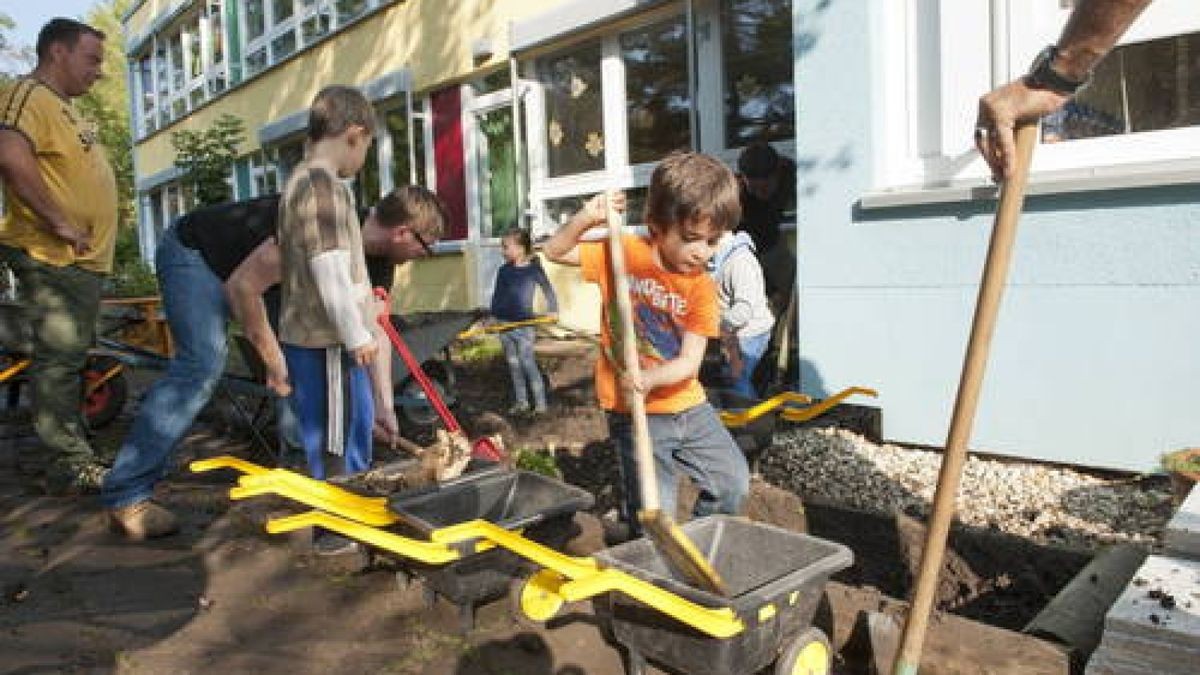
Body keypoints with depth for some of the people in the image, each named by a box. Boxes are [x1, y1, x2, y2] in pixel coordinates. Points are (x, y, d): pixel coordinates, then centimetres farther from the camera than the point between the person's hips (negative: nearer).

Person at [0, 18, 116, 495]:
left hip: (82, 258, 10)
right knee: (60, 358, -7)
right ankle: (71, 465, -2)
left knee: (68, 357, 16)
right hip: (54, 258, -10)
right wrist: (60, 223, -24)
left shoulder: (62, 106, 22)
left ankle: (57, 450, 27)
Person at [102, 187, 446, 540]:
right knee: (203, 362, -22)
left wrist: (383, 404, -5)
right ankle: (126, 496, -17)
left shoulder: (378, 258, -9)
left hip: (255, 265, 9)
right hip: (191, 253, -8)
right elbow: (242, 287, -30)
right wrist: (273, 360, -22)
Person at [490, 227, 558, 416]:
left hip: (524, 324, -5)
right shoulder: (503, 271, 6)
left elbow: (547, 290, 1)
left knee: (528, 363, -7)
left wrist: (552, 310, -3)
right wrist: (493, 316, 7)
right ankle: (521, 402, 22)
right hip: (504, 323, 5)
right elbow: (497, 295, 12)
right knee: (514, 365, 11)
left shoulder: (533, 269, -6)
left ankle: (540, 403, 2)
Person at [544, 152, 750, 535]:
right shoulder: (623, 254, -10)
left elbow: (690, 362, -14)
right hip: (635, 413, -3)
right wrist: (584, 220, -19)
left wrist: (650, 377, -35)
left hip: (688, 405, 3)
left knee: (734, 482, 12)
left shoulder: (702, 287, -7)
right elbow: (554, 252, -1)